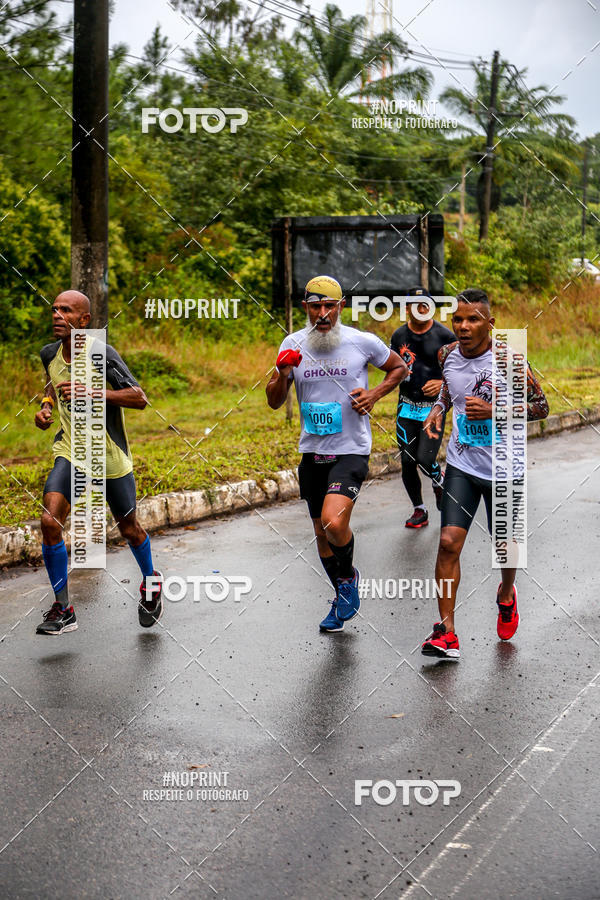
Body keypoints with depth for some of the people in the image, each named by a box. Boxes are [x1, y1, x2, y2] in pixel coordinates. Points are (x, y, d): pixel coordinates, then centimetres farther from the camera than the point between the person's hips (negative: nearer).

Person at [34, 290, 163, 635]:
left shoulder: (102, 354, -18)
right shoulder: (49, 354, 0)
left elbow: (140, 398, -22)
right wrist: (46, 406, 3)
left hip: (111, 456, -3)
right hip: (70, 452, 3)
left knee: (129, 528, 12)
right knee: (50, 521, -16)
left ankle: (151, 582, 43)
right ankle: (63, 609, -6)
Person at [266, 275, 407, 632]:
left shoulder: (363, 342, -6)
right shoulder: (294, 345, 1)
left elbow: (399, 367, 11)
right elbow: (275, 402, 5)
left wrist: (375, 394, -7)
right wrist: (282, 372, -16)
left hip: (351, 450, -4)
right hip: (312, 452, 4)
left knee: (333, 523, -24)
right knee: (322, 533, 13)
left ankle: (349, 576, 7)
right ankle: (344, 597, 36)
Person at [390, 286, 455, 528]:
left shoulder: (444, 336, -6)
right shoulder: (399, 336, 4)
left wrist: (443, 383, -15)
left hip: (434, 407, -3)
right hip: (407, 407, 3)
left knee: (425, 459, -12)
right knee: (407, 462, 1)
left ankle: (439, 482, 24)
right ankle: (419, 510, 18)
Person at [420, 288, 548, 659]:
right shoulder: (448, 354, -2)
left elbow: (541, 407, -10)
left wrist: (494, 410, -23)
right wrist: (437, 409, 0)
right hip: (462, 465, 3)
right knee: (449, 542, -10)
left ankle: (506, 595, 48)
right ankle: (447, 634, -7)